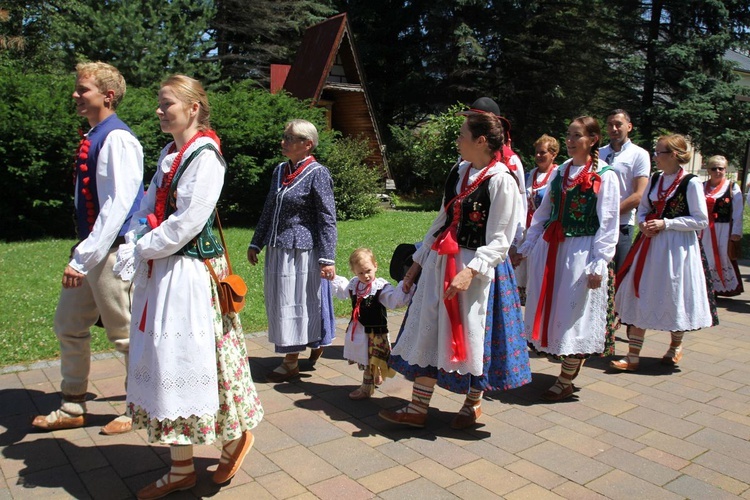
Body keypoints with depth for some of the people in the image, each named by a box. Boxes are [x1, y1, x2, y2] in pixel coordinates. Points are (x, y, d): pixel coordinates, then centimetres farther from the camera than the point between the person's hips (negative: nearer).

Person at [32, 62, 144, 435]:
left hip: (112, 250, -10)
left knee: (124, 333, 4)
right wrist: (82, 252, 16)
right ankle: (72, 408, 34)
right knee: (68, 326, 17)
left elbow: (117, 206, -24)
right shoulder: (91, 138, 12)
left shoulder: (117, 139, -17)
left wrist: (84, 257, -26)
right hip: (90, 247, 10)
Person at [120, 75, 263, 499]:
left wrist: (144, 248, -9)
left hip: (190, 271, -9)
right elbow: (147, 209, 14)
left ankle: (237, 435, 24)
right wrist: (131, 249, -1)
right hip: (159, 271, 9)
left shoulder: (205, 155, -12)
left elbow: (187, 222, -18)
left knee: (187, 358, -1)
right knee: (164, 360, 11)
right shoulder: (169, 154, 15)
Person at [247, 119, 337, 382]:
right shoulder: (280, 170, 10)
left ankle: (291, 363, 16)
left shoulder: (317, 173, -10)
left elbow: (327, 219, -13)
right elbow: (269, 210, 18)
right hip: (277, 250, 8)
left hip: (302, 250, -8)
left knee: (297, 304, 2)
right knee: (279, 304, 15)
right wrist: (256, 243, 18)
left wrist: (327, 258, -18)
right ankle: (314, 344, 34)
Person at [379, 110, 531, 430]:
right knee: (428, 332, 8)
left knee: (472, 336, 7)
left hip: (478, 268, -7)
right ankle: (417, 409, 19)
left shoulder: (501, 181, -13)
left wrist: (469, 272, -27)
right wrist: (418, 261, 15)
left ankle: (473, 404, 31)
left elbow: (499, 241, -15)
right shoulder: (458, 172, 9)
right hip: (440, 262, 7)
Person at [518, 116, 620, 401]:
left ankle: (565, 382, 13)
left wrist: (599, 264, -15)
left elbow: (608, 224, -9)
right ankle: (568, 367, 27)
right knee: (550, 311, 9)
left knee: (573, 315, 1)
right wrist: (527, 247, 11)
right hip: (549, 248, 6)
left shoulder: (605, 176, -5)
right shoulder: (561, 172, 12)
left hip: (580, 253, -6)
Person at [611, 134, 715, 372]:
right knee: (640, 296, 2)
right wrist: (643, 223, -3)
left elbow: (701, 221, -11)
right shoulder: (655, 179, 8)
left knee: (674, 296, 9)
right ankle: (633, 356, 7)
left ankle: (676, 345, 36)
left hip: (678, 246, -5)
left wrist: (665, 223, -16)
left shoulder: (691, 182, -9)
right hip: (651, 243, 5)